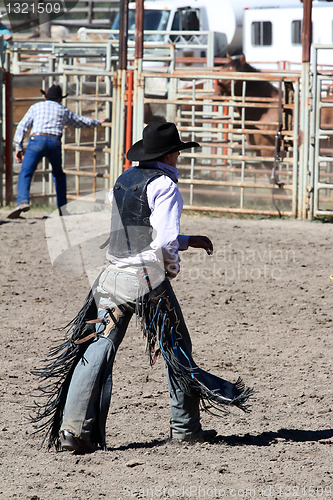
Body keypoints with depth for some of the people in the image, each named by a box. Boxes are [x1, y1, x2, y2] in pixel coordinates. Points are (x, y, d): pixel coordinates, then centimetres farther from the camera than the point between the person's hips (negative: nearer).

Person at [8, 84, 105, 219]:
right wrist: (97, 123, 62)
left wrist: (19, 148, 11)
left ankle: (23, 201, -35)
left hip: (37, 140, -2)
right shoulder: (64, 111, 27)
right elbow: (83, 122, 41)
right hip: (55, 143, 3)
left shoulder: (36, 107, 21)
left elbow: (22, 126, 11)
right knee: (58, 173, 26)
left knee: (25, 174, -10)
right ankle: (62, 206, 19)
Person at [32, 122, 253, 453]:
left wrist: (188, 241, 26)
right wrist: (173, 267, 3)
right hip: (148, 280, -6)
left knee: (98, 348, 2)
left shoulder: (123, 181, 15)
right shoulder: (164, 186, -9)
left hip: (113, 278, 6)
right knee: (177, 349, 11)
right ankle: (185, 426, 19)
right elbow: (164, 240, -18)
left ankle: (73, 427, -11)